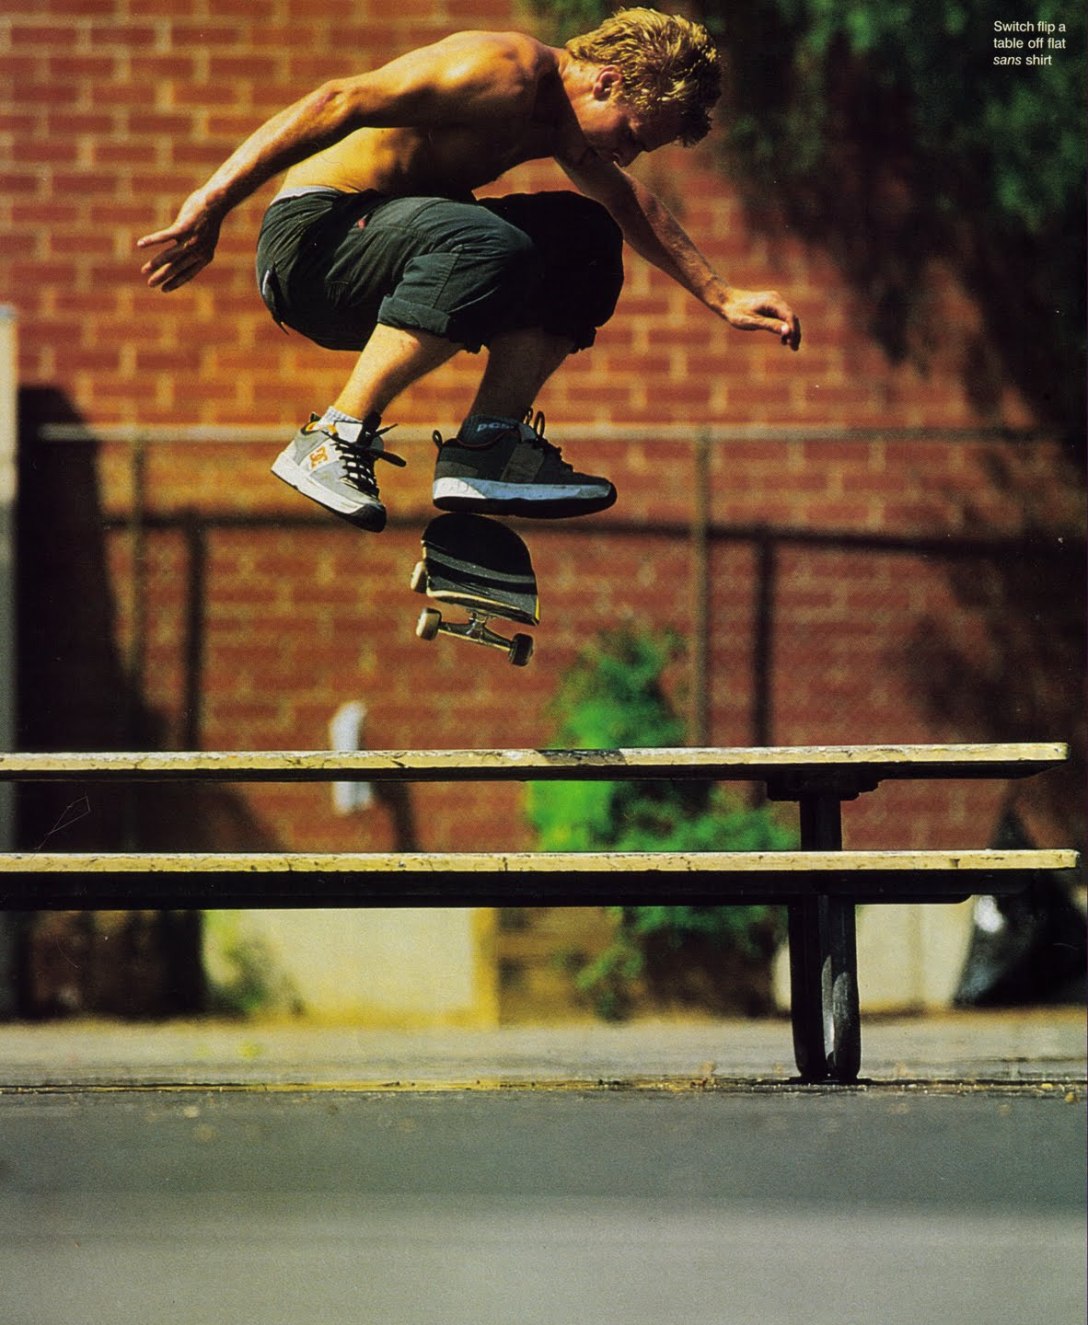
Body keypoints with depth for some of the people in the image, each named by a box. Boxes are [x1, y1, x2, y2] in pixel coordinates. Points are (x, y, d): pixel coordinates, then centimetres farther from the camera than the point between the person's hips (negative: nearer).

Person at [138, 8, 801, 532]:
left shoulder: (558, 116, 12)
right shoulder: (504, 72, -20)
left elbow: (633, 207, 30)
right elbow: (339, 104, -27)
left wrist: (721, 297, 25)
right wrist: (211, 205, -31)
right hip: (312, 235, -10)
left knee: (588, 238, 9)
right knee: (490, 247, -36)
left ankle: (486, 448, 1)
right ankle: (334, 442, -28)